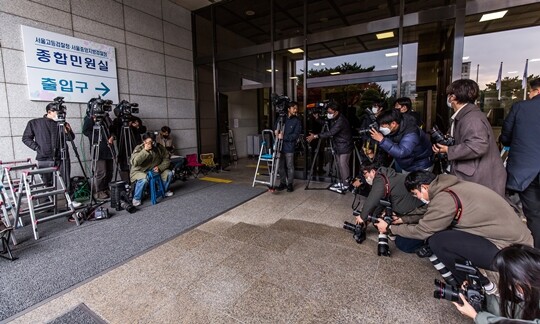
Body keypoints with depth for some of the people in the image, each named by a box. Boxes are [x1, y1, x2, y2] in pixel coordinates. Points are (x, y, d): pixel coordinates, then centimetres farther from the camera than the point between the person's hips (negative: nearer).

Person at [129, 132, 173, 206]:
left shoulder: (159, 147, -7)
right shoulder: (139, 148, -17)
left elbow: (166, 159, -1)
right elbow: (134, 162, -33)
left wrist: (159, 167, -19)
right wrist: (145, 150, -37)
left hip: (155, 170, 4)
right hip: (139, 171, -4)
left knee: (169, 173, -14)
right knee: (144, 179, -36)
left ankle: (165, 190, 12)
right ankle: (136, 198, -11)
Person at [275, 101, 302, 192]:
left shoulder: (297, 121, -1)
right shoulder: (282, 118, 10)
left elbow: (295, 135, -9)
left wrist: (284, 137, -17)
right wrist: (276, 130, -1)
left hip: (289, 147, -3)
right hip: (280, 146, 4)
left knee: (290, 166, 0)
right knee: (280, 166, 7)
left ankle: (290, 184, 13)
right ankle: (282, 182, 20)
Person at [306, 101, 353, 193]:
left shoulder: (341, 121, -25)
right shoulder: (333, 119, 3)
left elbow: (330, 133, -30)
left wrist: (315, 136, -30)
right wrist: (317, 118, -2)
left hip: (345, 147, -9)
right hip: (338, 147, 9)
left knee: (343, 165, -6)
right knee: (339, 165, 13)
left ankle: (346, 185, 5)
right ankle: (341, 182, 23)